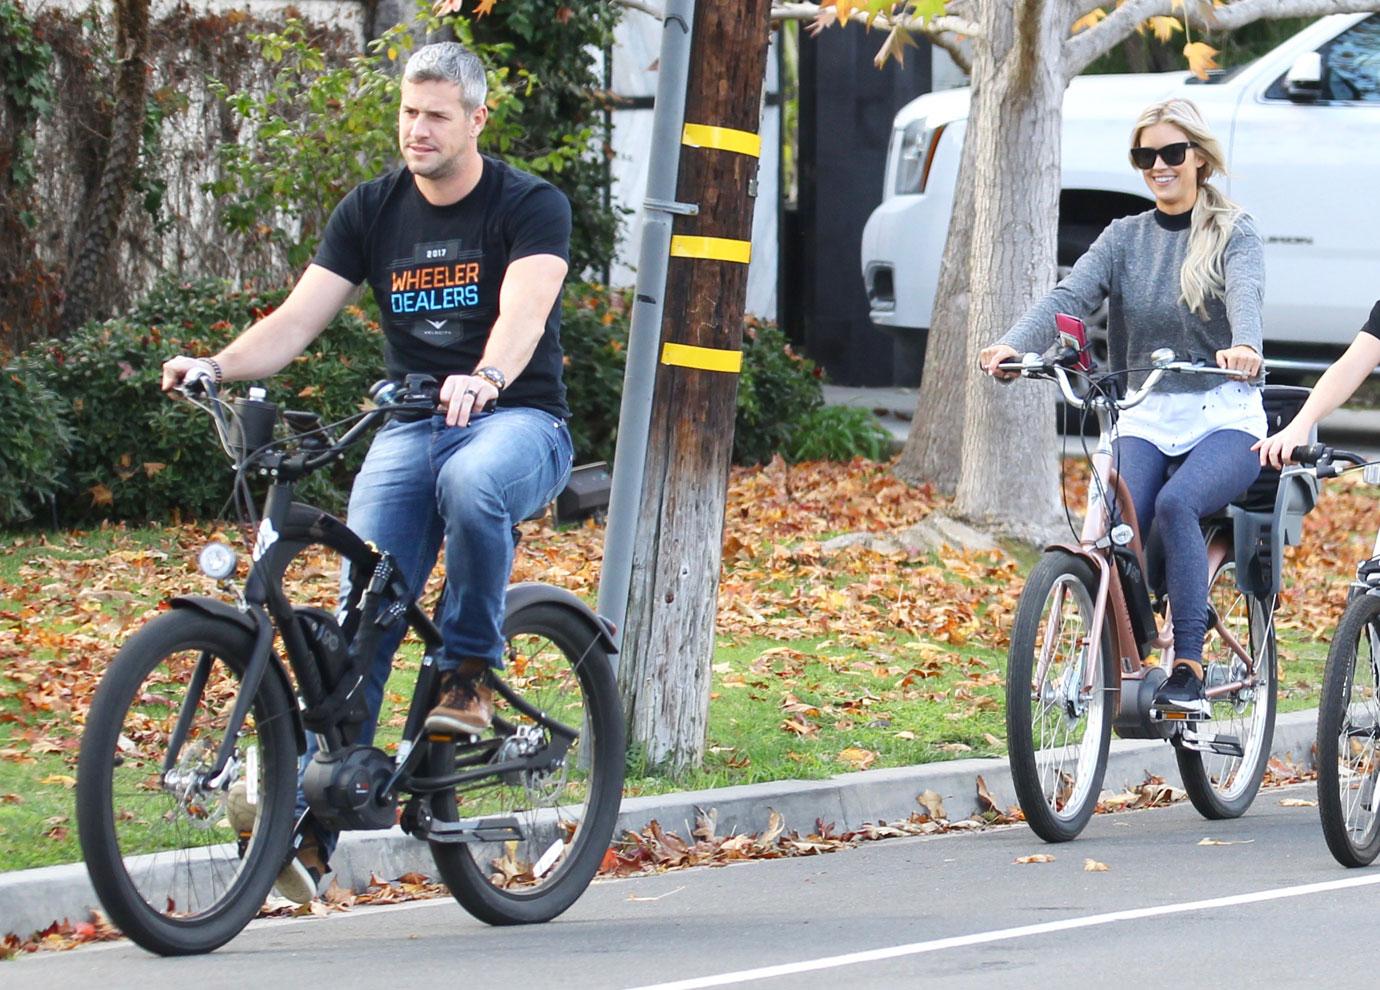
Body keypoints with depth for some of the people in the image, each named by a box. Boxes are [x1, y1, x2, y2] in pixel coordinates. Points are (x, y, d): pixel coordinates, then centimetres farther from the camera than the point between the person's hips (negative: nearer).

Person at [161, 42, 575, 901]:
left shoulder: (531, 206, -6)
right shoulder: (373, 211, 6)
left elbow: (524, 311, -24)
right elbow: (298, 320, -1)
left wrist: (484, 379, -46)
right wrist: (218, 366, -21)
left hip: (519, 420, -3)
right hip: (410, 427, 4)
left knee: (472, 481, -40)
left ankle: (470, 676, -19)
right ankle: (313, 815, -18)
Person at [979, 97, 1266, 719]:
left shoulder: (1234, 234, 2)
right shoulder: (1125, 237, 11)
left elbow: (1245, 293, -20)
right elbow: (1070, 295, -5)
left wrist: (1244, 347, -44)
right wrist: (1014, 345, -26)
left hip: (1223, 417, -3)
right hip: (1144, 418, 3)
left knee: (1176, 503, -32)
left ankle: (1188, 670, -27)